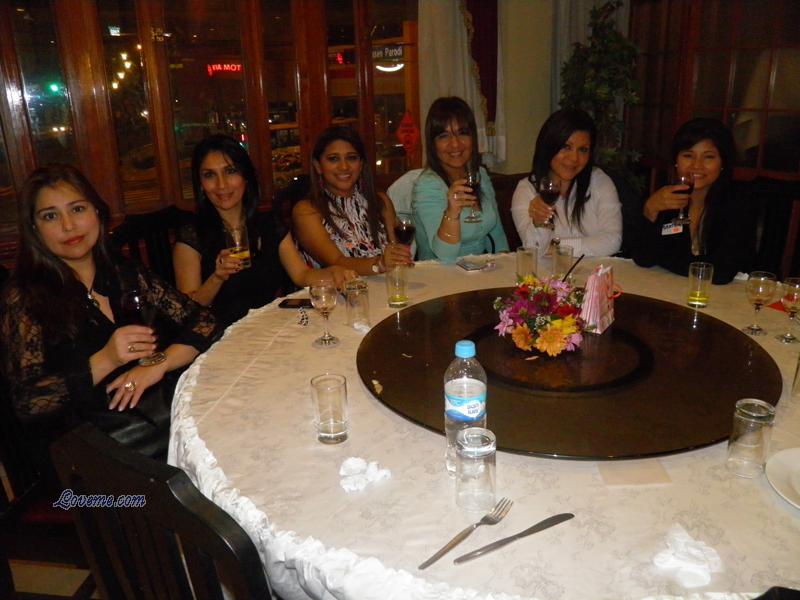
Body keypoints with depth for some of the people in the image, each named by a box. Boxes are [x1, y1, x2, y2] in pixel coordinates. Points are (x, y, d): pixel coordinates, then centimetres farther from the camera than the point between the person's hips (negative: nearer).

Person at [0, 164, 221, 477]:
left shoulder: (124, 274, 10)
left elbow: (204, 322, 6)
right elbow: (27, 405, -7)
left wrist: (157, 365, -10)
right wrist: (105, 361, -18)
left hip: (167, 413, 5)